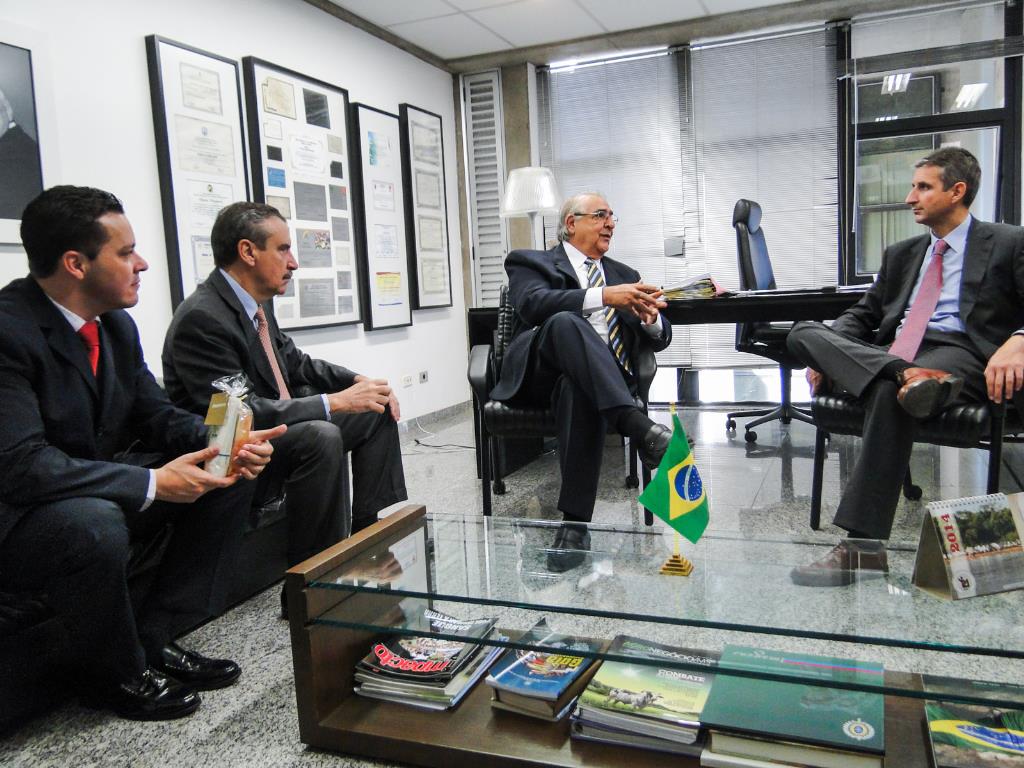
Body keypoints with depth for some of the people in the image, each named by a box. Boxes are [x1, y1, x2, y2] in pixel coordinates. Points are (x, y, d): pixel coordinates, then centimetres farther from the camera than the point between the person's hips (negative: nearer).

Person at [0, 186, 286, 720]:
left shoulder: (116, 323, 1)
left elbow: (156, 414, 5)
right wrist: (152, 483, -29)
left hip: (100, 489, 8)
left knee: (231, 474, -3)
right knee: (96, 525, -38)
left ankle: (155, 637, 1)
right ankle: (115, 671, -6)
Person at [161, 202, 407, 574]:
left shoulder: (256, 304, 5)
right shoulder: (201, 319, -22)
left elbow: (297, 363, 17)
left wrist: (360, 382, 0)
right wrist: (336, 402, -26)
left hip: (281, 426, 10)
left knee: (378, 411, 7)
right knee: (322, 436, -34)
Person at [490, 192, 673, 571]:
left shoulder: (624, 275, 29)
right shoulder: (530, 262, 16)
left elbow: (661, 339, 22)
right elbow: (533, 303, -9)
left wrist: (650, 318, -3)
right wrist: (604, 296, -19)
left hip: (599, 378, 2)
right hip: (538, 371, -2)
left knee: (579, 388, -36)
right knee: (566, 322, -35)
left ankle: (575, 524, -36)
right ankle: (637, 425, -46)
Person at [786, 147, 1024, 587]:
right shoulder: (900, 254, 29)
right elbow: (862, 314, 24)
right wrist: (828, 357, 3)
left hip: (959, 355, -6)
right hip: (888, 353, 6)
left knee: (889, 392, -40)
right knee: (803, 332, -18)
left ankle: (863, 547, -43)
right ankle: (906, 376, -42)